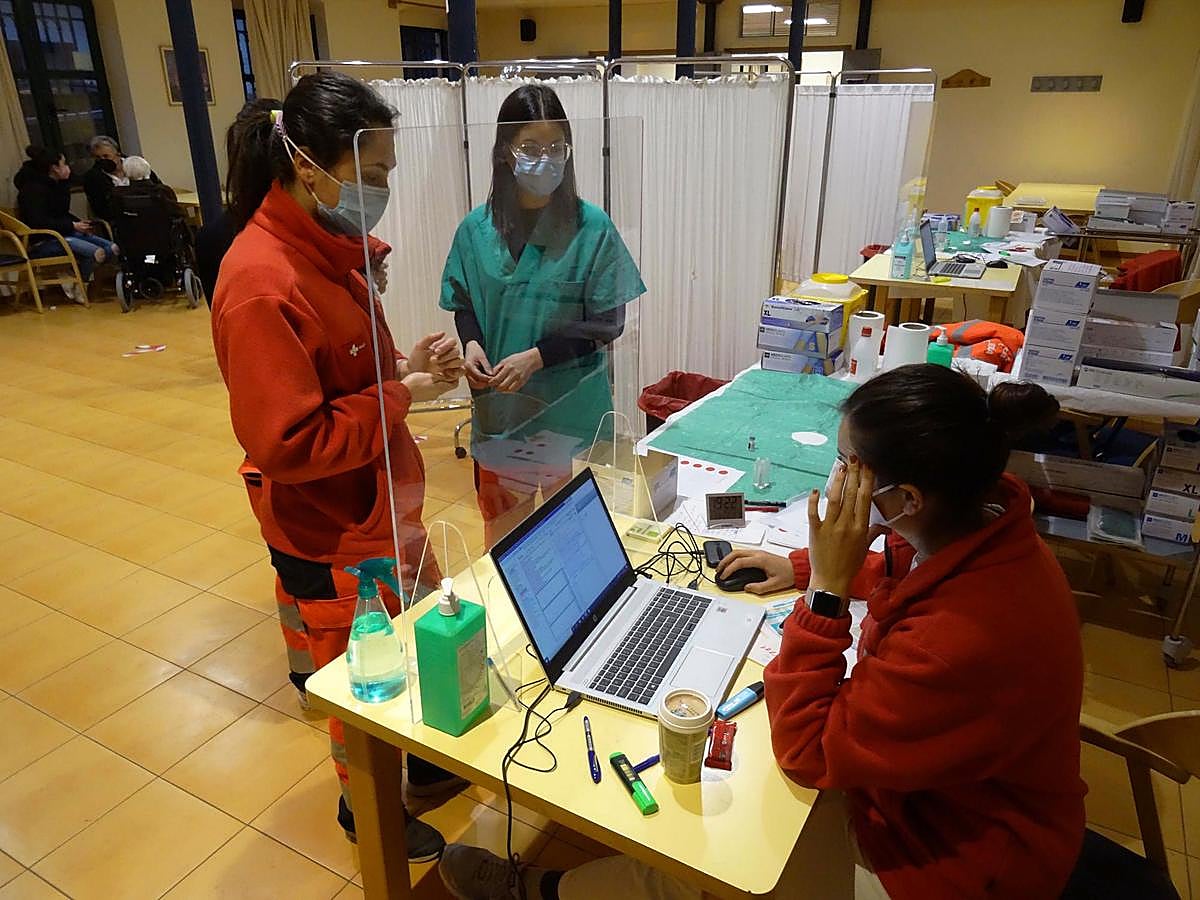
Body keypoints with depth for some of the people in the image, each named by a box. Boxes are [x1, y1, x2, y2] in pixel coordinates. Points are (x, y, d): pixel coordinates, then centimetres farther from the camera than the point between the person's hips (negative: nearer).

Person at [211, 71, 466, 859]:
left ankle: (416, 760, 49)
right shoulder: (262, 284, -26)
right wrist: (403, 395, -21)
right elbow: (286, 444, -27)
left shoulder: (326, 248, 2)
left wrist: (408, 364, -4)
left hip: (384, 507, 8)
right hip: (332, 534, -8)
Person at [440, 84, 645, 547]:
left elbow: (607, 322, -9)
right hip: (499, 407, 3)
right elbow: (463, 304, 9)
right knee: (501, 526, 19)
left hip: (572, 409, -2)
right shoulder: (477, 228, -1)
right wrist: (471, 344, -12)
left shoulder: (592, 228, -10)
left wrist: (536, 357, -19)